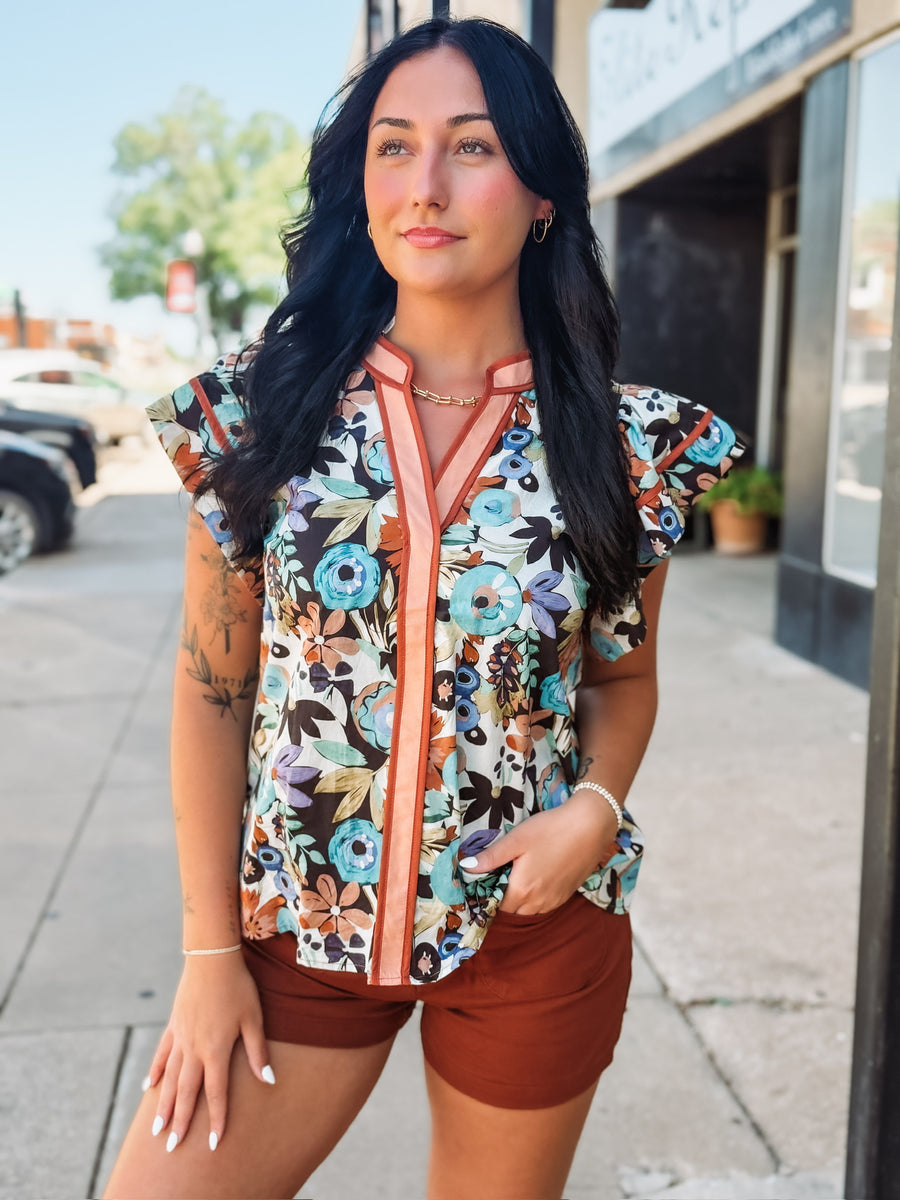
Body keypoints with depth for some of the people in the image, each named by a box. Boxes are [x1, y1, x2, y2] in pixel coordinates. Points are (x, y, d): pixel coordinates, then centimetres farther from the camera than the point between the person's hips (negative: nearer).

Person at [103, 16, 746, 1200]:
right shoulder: (258, 413, -7)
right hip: (295, 924, 1)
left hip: (536, 934, 1)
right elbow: (211, 690, -4)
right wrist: (210, 949, -3)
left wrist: (596, 806, -13)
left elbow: (624, 676, 6)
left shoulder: (629, 443, -7)